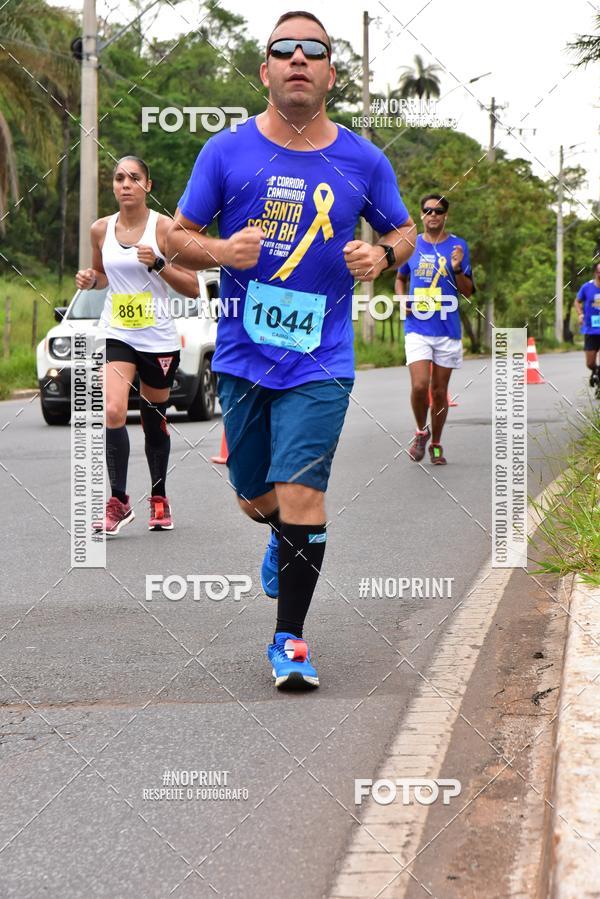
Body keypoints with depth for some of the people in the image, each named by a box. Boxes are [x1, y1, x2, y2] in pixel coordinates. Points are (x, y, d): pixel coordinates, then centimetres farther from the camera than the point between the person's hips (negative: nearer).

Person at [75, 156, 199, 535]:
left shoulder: (164, 227, -7)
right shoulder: (102, 229, 3)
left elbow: (193, 287, -6)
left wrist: (158, 265, -21)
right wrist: (90, 279, -1)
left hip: (159, 339, -2)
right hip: (116, 335, 2)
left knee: (154, 420, 11)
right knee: (113, 412, -19)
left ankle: (159, 497, 30)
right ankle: (118, 501, -12)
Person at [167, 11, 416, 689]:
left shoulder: (363, 161, 2)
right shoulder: (226, 151, -1)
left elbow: (403, 230, 16)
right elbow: (179, 237, 5)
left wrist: (382, 254, -7)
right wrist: (222, 250, -16)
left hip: (320, 361, -1)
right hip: (242, 355, 1)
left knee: (301, 494, -11)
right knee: (256, 498, 13)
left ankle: (289, 638, 4)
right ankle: (283, 537, 51)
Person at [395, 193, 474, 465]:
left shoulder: (457, 246, 2)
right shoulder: (411, 245, 6)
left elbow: (468, 292, 2)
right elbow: (400, 278, 23)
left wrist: (457, 269, -16)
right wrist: (403, 301, 4)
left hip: (447, 329, 0)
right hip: (417, 328, 0)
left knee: (439, 391, 6)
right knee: (420, 385, -16)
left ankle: (436, 443, 23)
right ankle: (421, 430, 10)